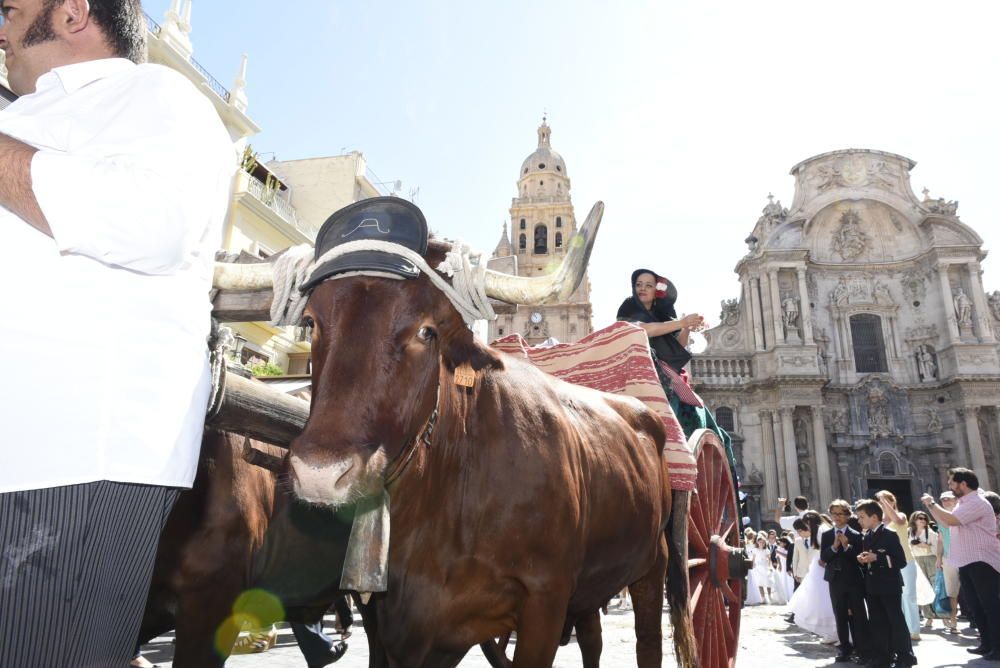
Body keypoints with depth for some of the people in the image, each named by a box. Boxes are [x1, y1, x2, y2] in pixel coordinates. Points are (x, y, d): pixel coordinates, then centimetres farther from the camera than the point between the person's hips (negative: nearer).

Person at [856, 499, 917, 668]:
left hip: (890, 587, -7)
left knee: (897, 622, 2)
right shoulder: (866, 537, 11)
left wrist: (877, 558, -22)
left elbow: (901, 561, -17)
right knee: (877, 624, 11)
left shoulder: (890, 535, -11)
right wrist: (862, 560, -2)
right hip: (872, 588, 7)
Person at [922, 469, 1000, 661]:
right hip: (968, 563, 10)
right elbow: (944, 521, 21)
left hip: (982, 563, -10)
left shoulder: (976, 502, -17)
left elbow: (951, 520, -26)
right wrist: (930, 506, 11)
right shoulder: (964, 504, 15)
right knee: (977, 606, 15)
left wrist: (932, 503, -14)